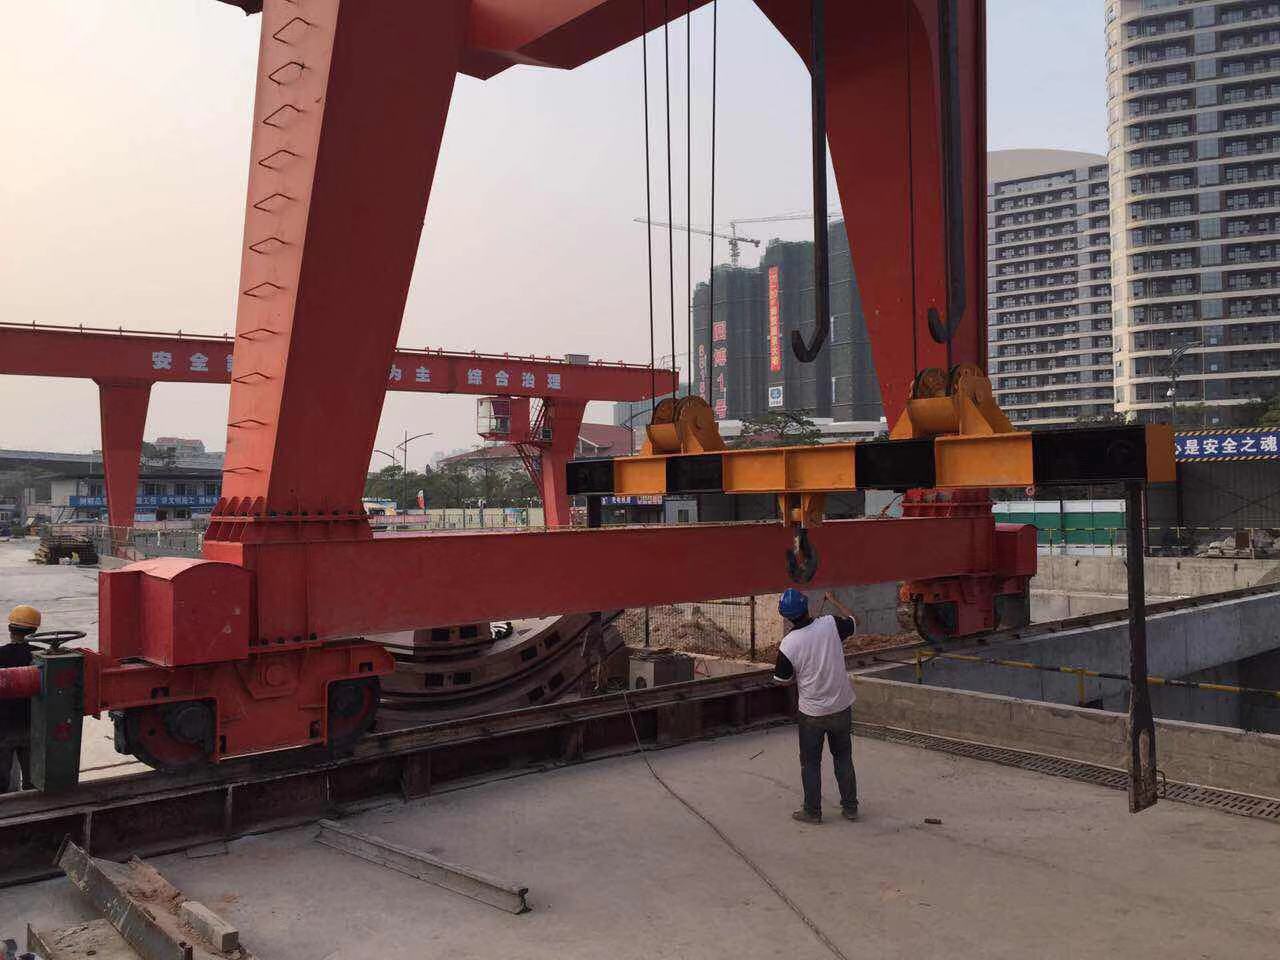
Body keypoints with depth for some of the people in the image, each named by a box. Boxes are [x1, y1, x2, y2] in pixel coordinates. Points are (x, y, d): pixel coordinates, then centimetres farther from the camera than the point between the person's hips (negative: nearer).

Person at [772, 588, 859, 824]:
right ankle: (850, 807, 28)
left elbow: (783, 679, -5)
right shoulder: (831, 624, -15)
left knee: (810, 762, 14)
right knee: (843, 757, 20)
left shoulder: (788, 645, -20)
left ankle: (812, 811, 22)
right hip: (842, 707, 3)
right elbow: (853, 623, 9)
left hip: (812, 712, -3)